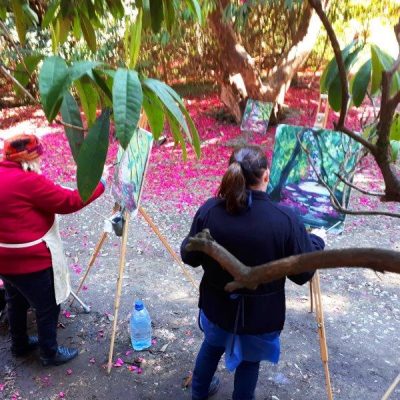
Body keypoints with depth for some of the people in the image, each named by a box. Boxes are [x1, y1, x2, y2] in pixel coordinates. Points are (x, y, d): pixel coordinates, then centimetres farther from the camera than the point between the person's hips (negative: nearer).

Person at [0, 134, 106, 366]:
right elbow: (68, 202, -20)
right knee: (48, 307, 9)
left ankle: (20, 345, 44)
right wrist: (98, 184, -11)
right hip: (31, 261, -9)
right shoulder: (27, 181, -23)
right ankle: (50, 354, 25)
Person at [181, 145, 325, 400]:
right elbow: (303, 272, -15)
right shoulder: (285, 220, -27)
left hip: (216, 306, 3)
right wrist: (316, 243, 3)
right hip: (261, 314, -3)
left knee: (212, 346, 32)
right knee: (250, 360, 25)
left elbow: (189, 256, -6)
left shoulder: (209, 210, -19)